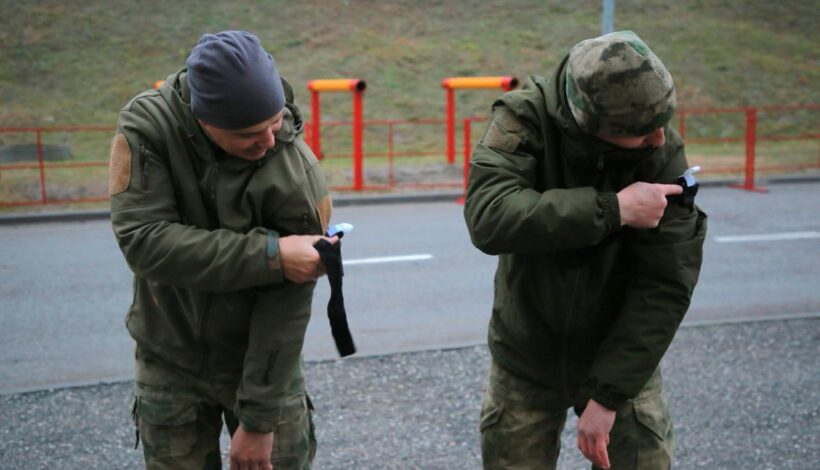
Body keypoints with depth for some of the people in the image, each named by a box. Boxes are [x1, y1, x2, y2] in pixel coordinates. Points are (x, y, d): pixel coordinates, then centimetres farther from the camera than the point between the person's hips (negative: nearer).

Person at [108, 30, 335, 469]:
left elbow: (286, 307, -19)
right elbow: (142, 240, -27)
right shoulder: (146, 126, -19)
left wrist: (259, 419, -15)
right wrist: (269, 254, -32)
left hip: (259, 358, -1)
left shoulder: (298, 175, -22)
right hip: (168, 362, 1)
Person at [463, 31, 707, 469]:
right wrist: (613, 210, -37)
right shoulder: (524, 120, -21)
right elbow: (488, 219, -37)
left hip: (619, 356, 0)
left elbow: (666, 285, -17)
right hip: (525, 356, 0)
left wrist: (607, 394, -19)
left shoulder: (663, 153, -18)